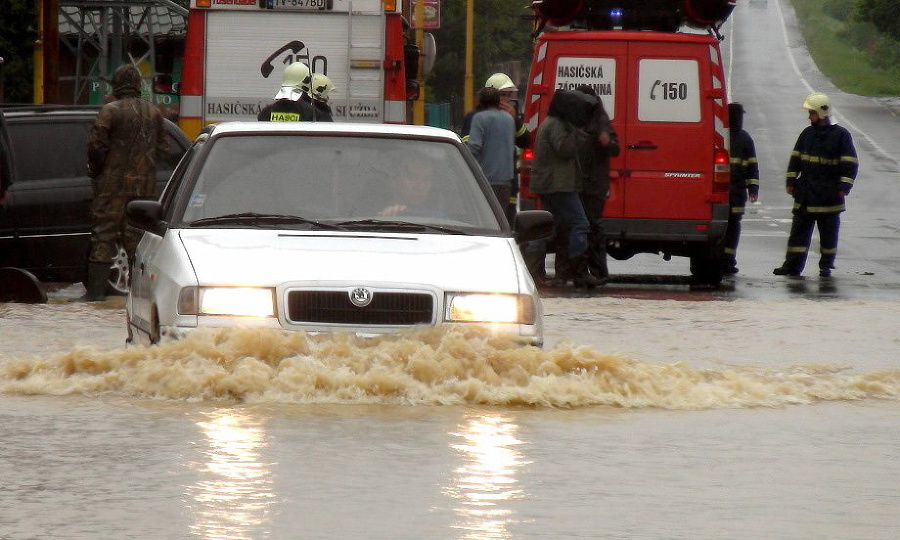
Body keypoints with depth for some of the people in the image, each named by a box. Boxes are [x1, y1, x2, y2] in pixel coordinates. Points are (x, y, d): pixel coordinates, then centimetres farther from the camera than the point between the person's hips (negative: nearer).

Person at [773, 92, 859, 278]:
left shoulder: (841, 135, -4)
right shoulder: (807, 134, 10)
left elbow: (850, 164, -5)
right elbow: (795, 158, 15)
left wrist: (843, 187, -12)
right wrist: (791, 181, 7)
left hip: (829, 196, -4)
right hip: (805, 195, 4)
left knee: (828, 231, 4)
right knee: (799, 229, 2)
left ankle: (826, 266, 13)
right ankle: (793, 264, 4)